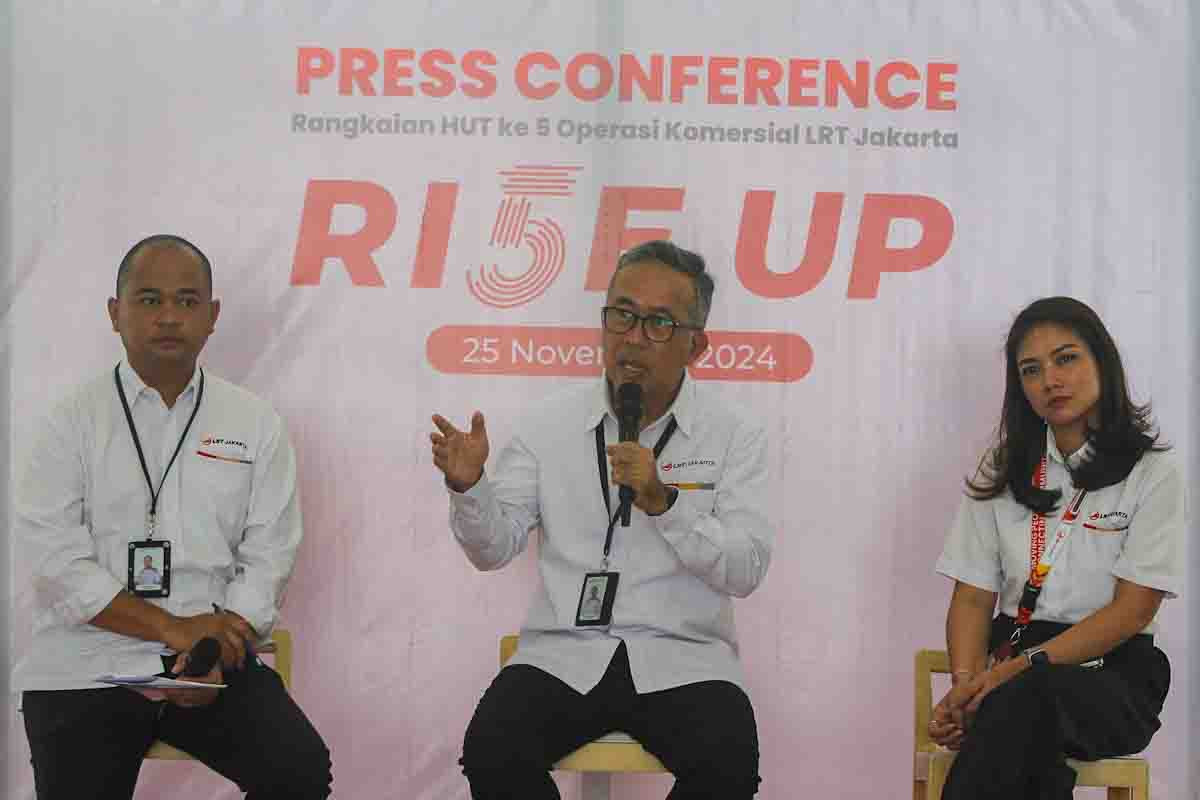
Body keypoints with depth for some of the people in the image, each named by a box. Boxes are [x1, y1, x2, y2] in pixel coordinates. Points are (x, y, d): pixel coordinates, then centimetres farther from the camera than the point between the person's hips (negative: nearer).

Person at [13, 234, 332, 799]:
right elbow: (54, 557, -8)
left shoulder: (255, 425, 8)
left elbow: (268, 556, 3)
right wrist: (173, 628, -15)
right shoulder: (73, 423, 2)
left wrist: (214, 650, -13)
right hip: (86, 667, -1)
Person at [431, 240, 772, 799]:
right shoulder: (552, 423, 8)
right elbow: (495, 548, 6)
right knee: (492, 752, -27)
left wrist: (663, 502, -18)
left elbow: (746, 570, -5)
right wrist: (468, 486, -14)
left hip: (682, 660, -1)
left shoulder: (735, 438, 4)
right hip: (563, 653, 1)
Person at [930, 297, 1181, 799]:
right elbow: (973, 597, 8)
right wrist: (966, 681, -14)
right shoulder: (1003, 474, 13)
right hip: (1015, 670, 2)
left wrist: (1022, 667, -18)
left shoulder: (1152, 474, 1)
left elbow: (1133, 608, -7)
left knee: (1025, 699, -38)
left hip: (1112, 674, -2)